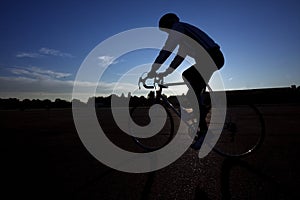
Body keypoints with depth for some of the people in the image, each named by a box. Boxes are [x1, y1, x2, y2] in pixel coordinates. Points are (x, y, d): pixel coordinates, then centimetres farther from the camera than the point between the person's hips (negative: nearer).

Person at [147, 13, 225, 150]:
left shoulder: (178, 27, 0)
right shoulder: (184, 35, 28)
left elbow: (167, 49, -14)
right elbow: (180, 55, 30)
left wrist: (153, 70, -16)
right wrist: (167, 72, 28)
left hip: (210, 58, -10)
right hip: (215, 58, 10)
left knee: (193, 93, -8)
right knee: (186, 75, 21)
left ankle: (203, 130, -3)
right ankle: (201, 109, 18)